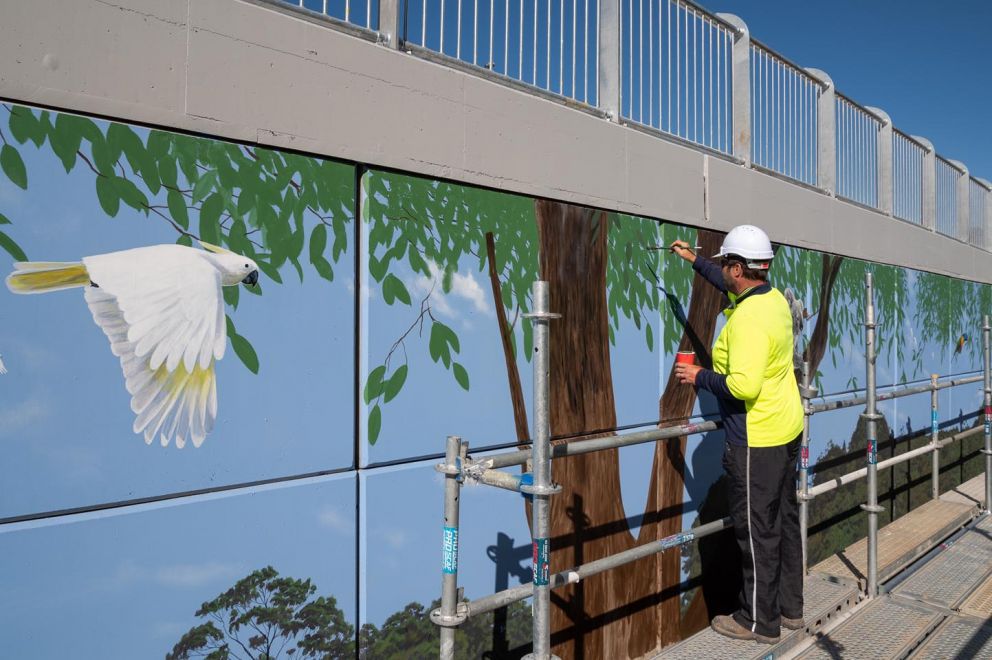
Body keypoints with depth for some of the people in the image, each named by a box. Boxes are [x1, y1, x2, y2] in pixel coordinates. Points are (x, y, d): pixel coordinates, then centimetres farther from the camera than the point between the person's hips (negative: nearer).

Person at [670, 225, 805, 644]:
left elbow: (743, 385, -30)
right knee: (785, 521, 17)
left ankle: (760, 621, 15)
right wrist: (695, 260, 35)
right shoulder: (774, 298, 6)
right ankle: (789, 608, 31)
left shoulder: (748, 317, -23)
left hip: (757, 441, -10)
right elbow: (732, 287, 28)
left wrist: (699, 377, -15)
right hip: (787, 432, 10)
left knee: (757, 530, 2)